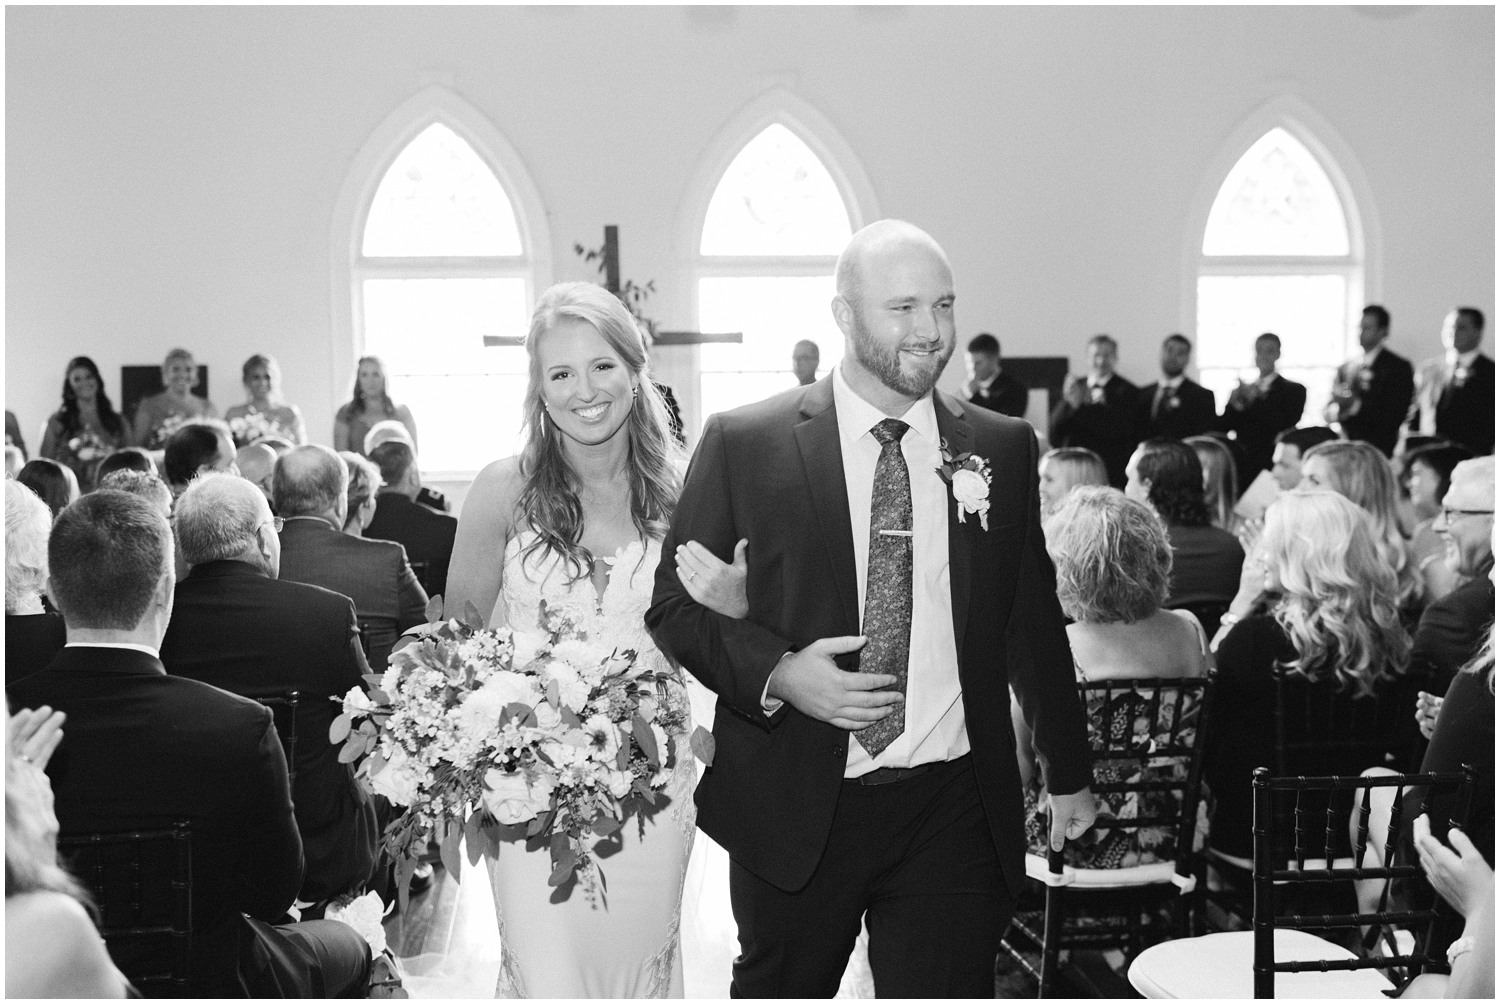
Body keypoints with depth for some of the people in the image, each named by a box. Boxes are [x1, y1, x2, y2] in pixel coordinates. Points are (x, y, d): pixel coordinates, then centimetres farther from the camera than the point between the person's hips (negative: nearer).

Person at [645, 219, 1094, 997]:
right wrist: (777, 671, -17)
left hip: (953, 810, 2)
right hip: (794, 809, -1)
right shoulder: (743, 444, -3)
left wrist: (1068, 772, 20)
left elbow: (1033, 621, 15)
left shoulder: (1003, 449, 6)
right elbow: (675, 605, 0)